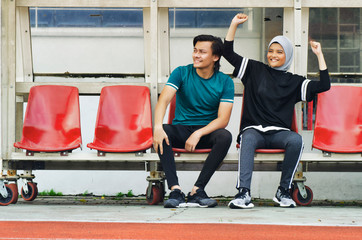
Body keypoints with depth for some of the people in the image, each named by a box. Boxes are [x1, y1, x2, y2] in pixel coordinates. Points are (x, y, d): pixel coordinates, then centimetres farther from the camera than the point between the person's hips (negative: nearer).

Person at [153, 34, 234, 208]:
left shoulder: (225, 82, -2)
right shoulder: (181, 73, -1)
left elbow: (223, 119, -10)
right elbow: (164, 100, -16)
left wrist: (199, 134, -27)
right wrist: (158, 126, -36)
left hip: (208, 131, 0)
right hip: (181, 128, 0)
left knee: (225, 136, -33)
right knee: (160, 133, -32)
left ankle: (197, 191, -31)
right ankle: (175, 190, -38)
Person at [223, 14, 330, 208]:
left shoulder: (294, 82, 15)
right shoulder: (255, 70, 16)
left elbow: (324, 86, 7)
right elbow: (228, 53, 14)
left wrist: (319, 55, 7)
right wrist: (234, 24, 6)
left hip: (279, 132, 1)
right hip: (254, 128, 0)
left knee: (296, 140, -34)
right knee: (248, 140, -37)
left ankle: (283, 191, -25)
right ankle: (243, 192, -49)